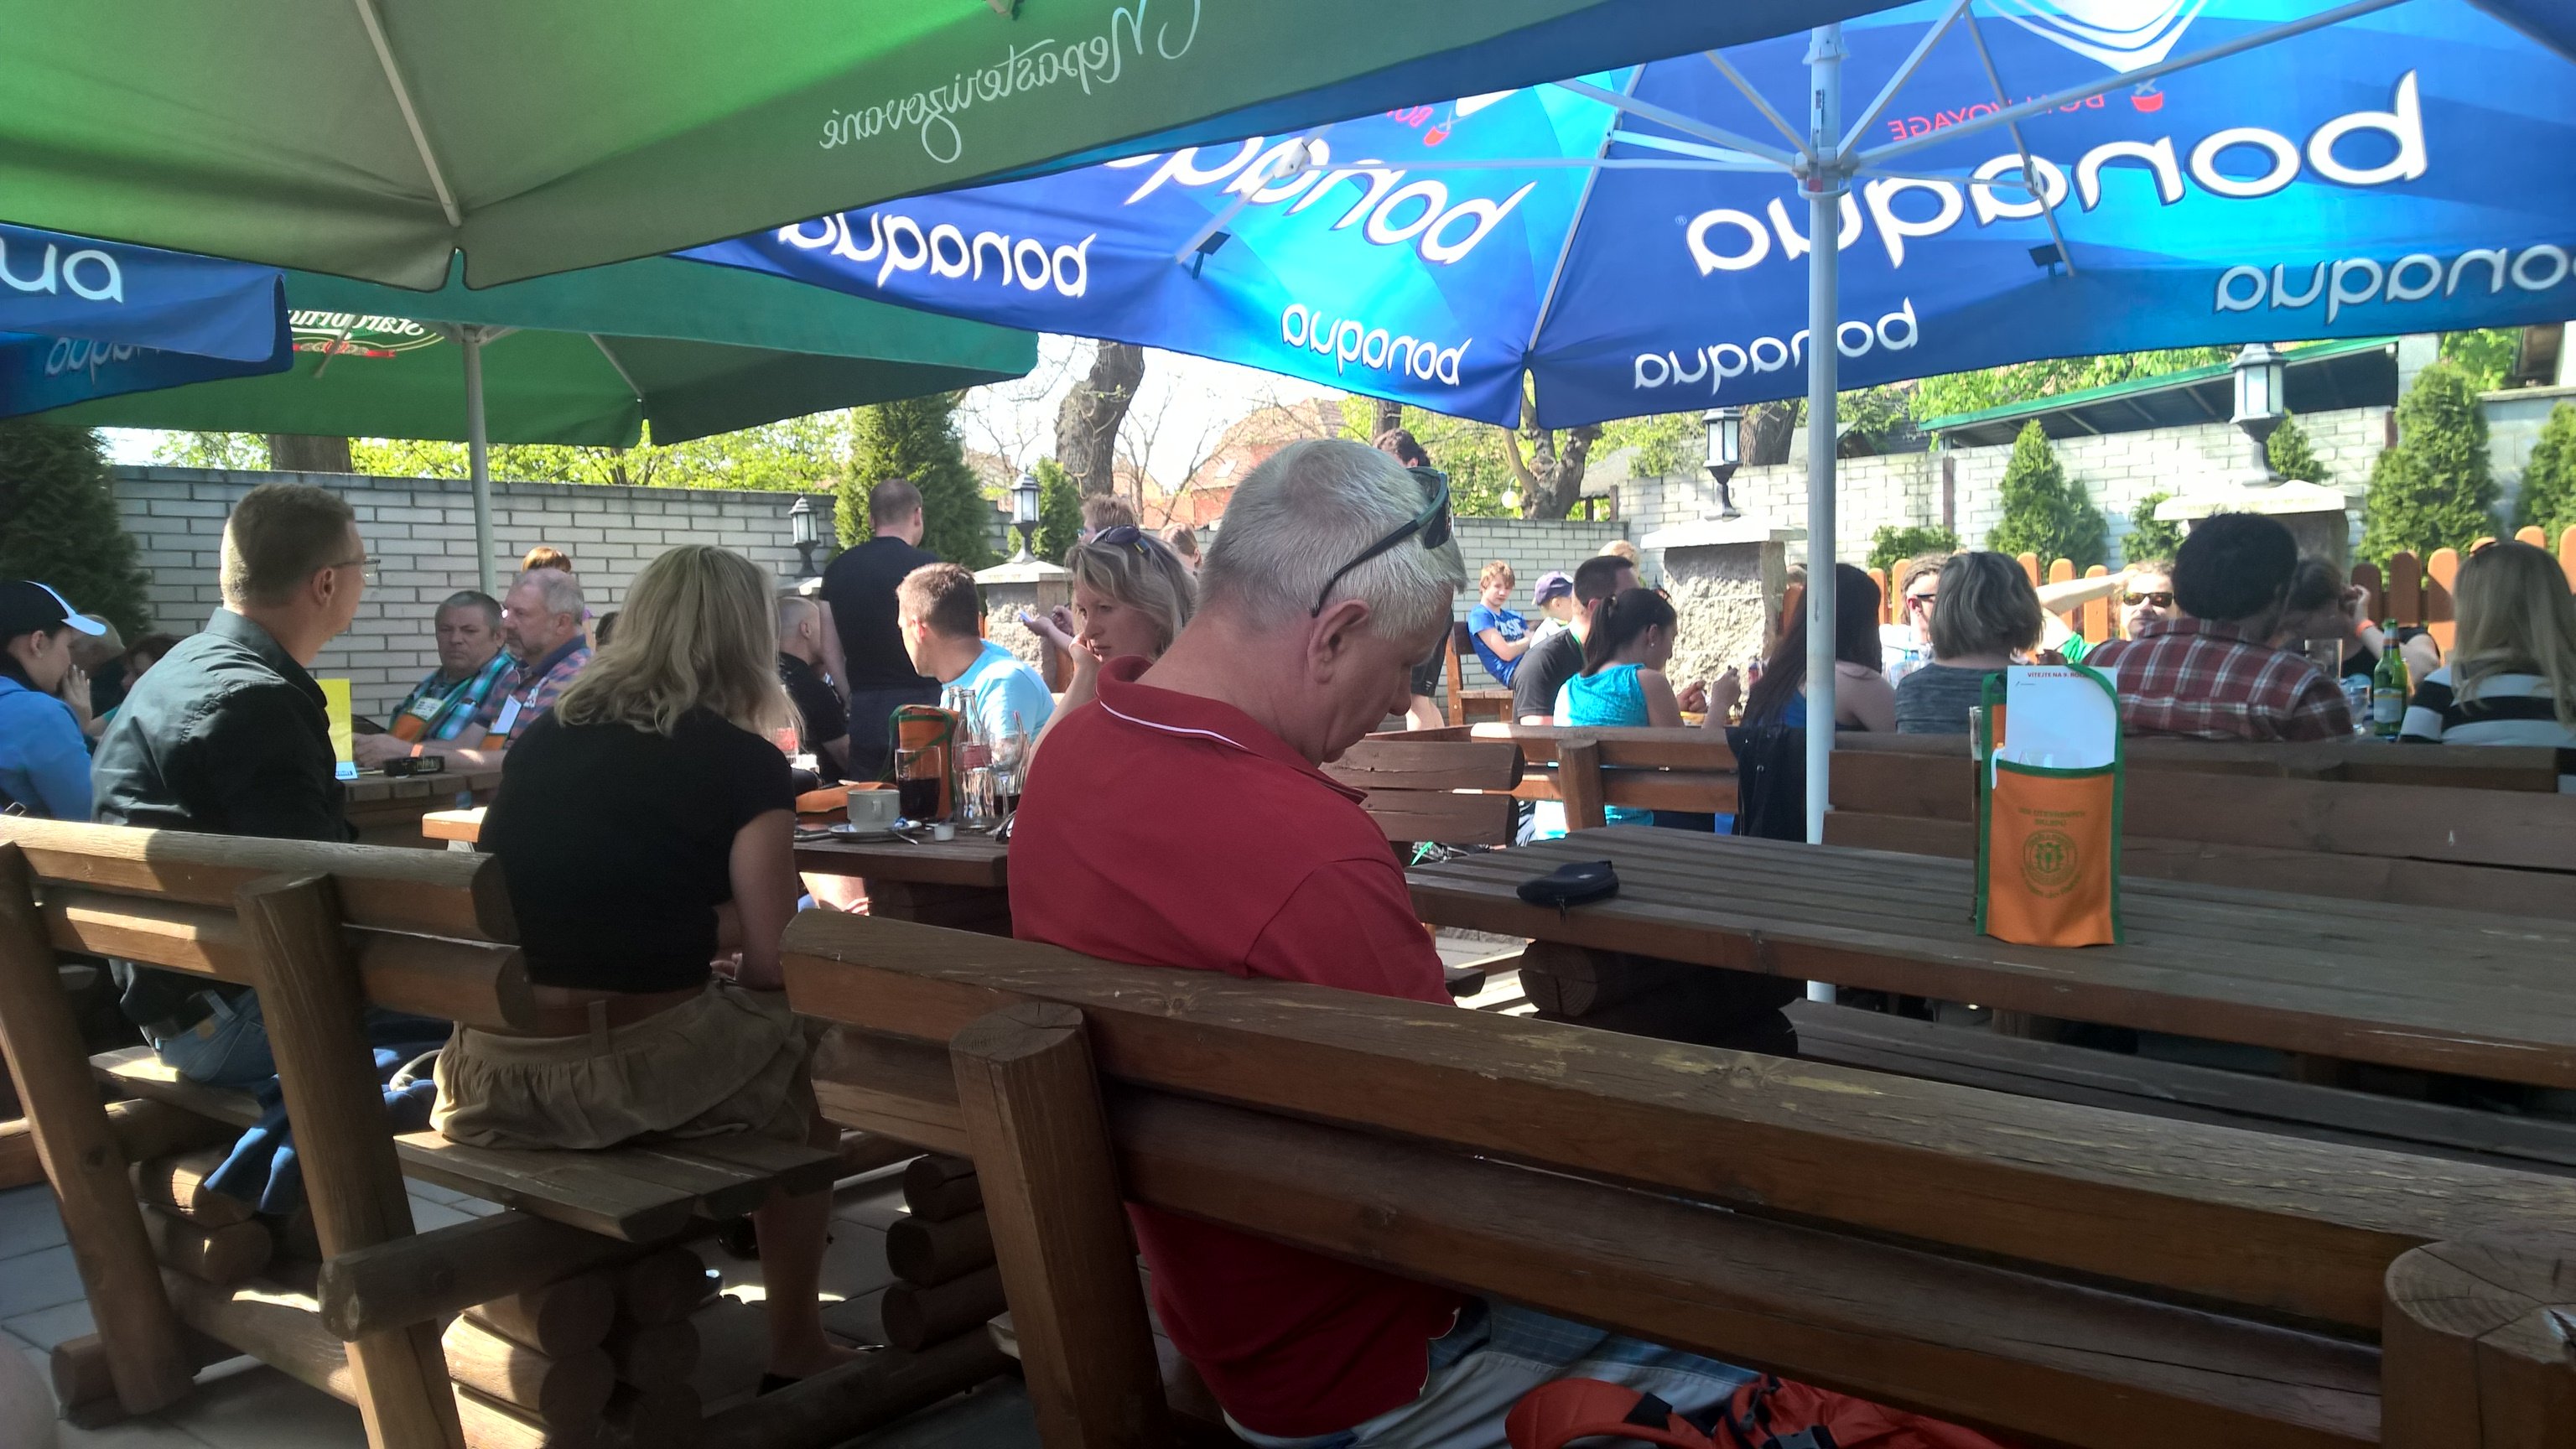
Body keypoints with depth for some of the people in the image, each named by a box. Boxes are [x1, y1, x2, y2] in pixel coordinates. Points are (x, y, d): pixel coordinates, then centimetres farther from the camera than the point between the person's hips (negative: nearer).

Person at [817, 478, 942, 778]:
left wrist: (854, 699, 17)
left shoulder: (839, 569, 8)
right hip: (918, 704, -4)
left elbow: (830, 651, 11)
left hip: (864, 711, 5)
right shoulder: (925, 565, -7)